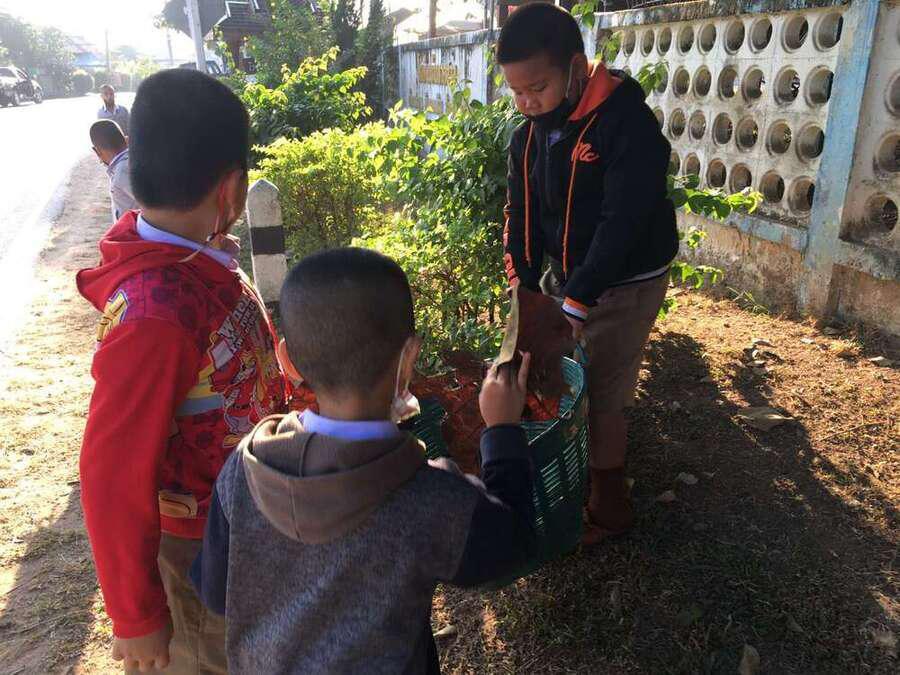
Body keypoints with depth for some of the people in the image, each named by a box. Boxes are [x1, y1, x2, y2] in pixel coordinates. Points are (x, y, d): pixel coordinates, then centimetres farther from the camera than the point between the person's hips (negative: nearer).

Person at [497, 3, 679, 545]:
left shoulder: (628, 124, -23)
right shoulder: (529, 136, 0)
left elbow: (621, 225, -27)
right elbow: (521, 215, 2)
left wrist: (576, 306, -28)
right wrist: (524, 290, -6)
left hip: (624, 286, -7)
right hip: (563, 278, 7)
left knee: (601, 398, 0)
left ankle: (610, 509, 21)